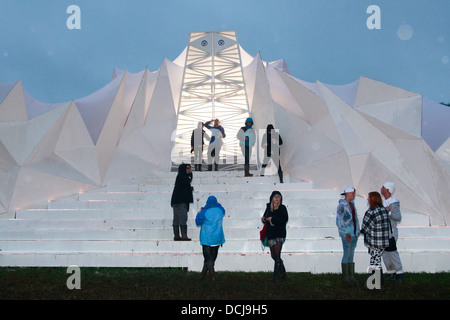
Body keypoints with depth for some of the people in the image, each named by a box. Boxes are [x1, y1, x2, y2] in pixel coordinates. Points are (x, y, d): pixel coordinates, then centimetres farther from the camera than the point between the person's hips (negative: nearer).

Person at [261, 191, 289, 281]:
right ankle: (283, 273, 23)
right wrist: (264, 219, 2)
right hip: (270, 234, 6)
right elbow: (265, 216, 25)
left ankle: (276, 276, -6)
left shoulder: (282, 208, -3)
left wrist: (272, 219, -16)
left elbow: (285, 219, -14)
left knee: (277, 255, -9)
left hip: (279, 234, -6)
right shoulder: (268, 207, 12)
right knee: (273, 255, 8)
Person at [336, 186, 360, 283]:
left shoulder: (352, 204, 11)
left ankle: (351, 276, 16)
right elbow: (339, 221, -17)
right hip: (346, 234, -8)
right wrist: (346, 234, -18)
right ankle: (345, 276, 5)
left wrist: (357, 232, 11)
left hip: (354, 234, 8)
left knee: (351, 255, 11)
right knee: (347, 255, -4)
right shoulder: (341, 205, -15)